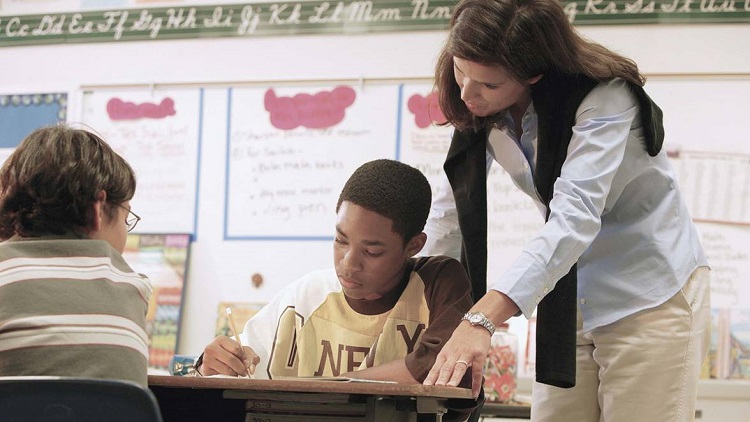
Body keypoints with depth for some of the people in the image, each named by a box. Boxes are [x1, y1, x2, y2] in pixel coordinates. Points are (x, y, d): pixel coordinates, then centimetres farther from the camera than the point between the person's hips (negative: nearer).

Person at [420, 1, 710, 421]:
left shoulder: (604, 98, -25)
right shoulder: (479, 112, -5)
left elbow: (574, 217, -38)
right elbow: (450, 215, 4)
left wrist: (483, 319, -49)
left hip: (652, 293, -6)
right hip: (568, 301, 6)